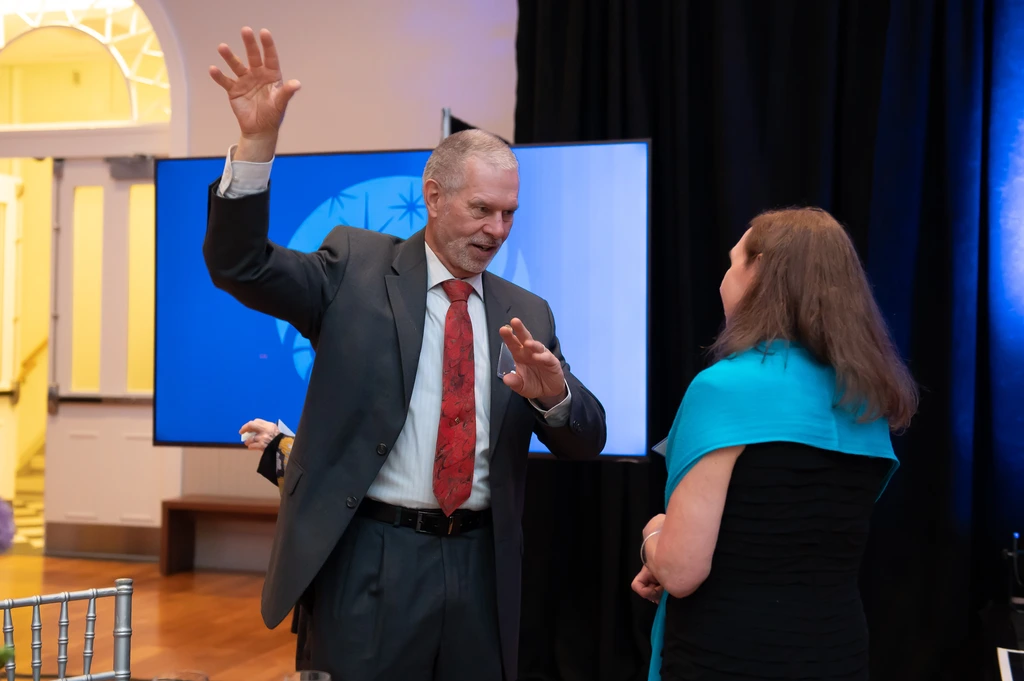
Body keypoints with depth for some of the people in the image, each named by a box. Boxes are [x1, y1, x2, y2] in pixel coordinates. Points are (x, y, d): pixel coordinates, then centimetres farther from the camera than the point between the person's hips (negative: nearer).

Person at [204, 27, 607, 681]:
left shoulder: (528, 314, 8)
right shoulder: (357, 267, 0)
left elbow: (587, 442, 6)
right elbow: (239, 265, -11)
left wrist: (554, 394, -17)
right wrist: (257, 142, -25)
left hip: (481, 570, 4)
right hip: (371, 562, -3)